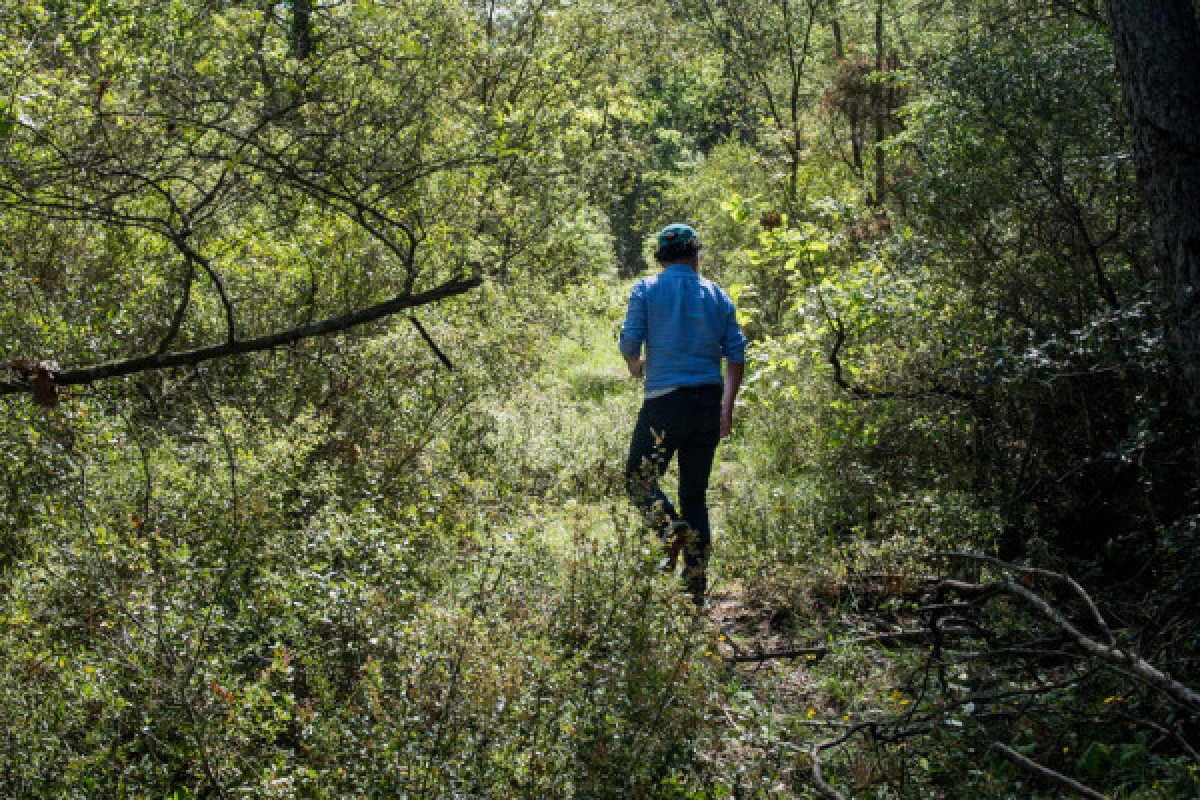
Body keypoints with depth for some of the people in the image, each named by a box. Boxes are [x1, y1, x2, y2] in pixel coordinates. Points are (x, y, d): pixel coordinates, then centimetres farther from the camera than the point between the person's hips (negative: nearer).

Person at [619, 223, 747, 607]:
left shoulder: (646, 290, 1)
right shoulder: (717, 294, 10)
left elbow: (629, 342, -7)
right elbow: (736, 353, 4)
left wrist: (636, 368, 16)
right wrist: (727, 407, 8)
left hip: (666, 400, -4)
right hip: (710, 402, 4)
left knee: (639, 479, 11)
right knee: (695, 492, 12)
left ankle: (671, 529, -19)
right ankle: (696, 587, 9)